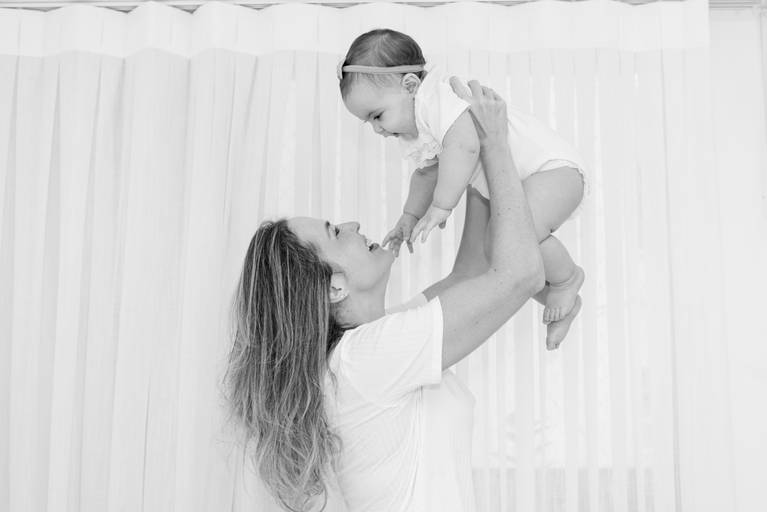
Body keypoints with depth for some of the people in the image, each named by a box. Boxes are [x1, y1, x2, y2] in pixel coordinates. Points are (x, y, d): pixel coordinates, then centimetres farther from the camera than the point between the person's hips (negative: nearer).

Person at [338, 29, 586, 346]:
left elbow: (464, 144, -41)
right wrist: (409, 217, 21)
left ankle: (567, 280, -3)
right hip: (513, 189, 11)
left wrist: (440, 207, -37)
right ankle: (561, 309, 37)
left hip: (553, 171, -11)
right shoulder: (413, 136, 10)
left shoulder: (439, 97, -25)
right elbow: (427, 174, 28)